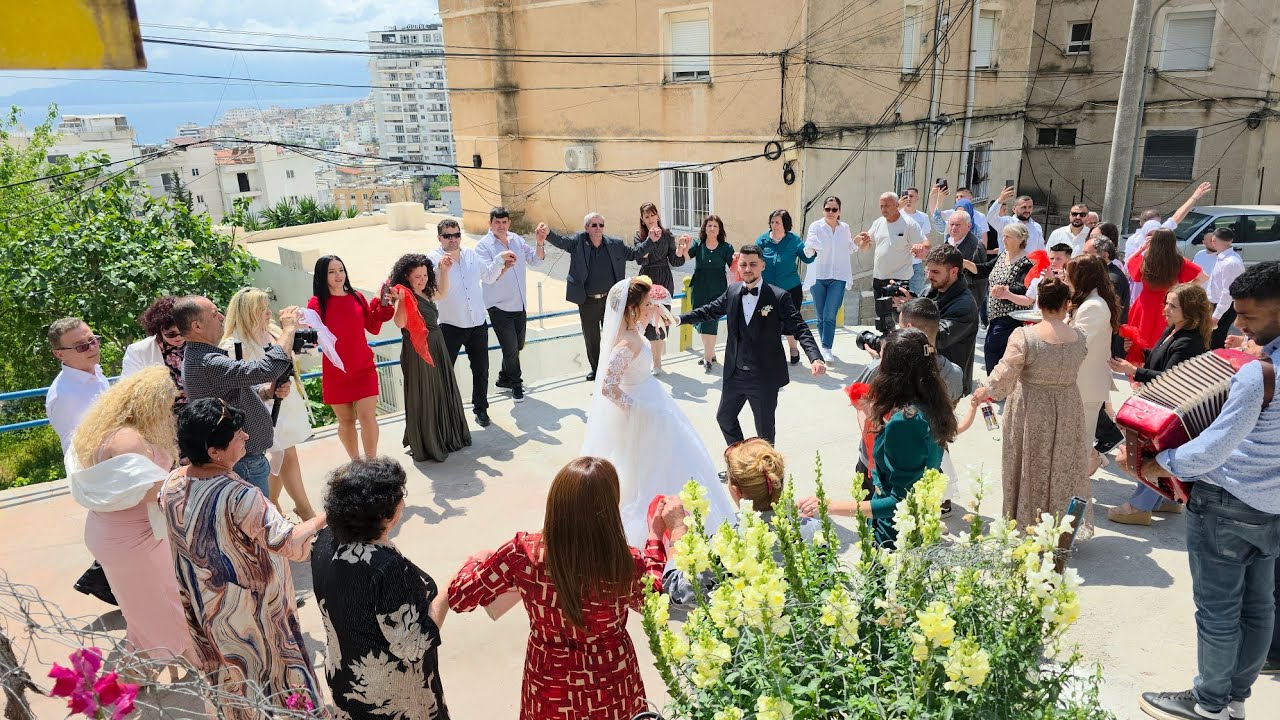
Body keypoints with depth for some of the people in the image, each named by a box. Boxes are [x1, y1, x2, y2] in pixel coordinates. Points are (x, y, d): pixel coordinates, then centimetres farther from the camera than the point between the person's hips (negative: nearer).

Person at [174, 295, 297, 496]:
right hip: (246, 463, -10)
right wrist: (288, 329, -23)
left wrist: (271, 390, -5)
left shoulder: (197, 357, 8)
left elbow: (240, 392, 16)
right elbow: (268, 368, -37)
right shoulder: (208, 364, -26)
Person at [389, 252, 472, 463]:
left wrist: (444, 271, 19)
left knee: (442, 394, 19)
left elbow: (442, 293, 29)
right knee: (423, 399, 1)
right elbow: (400, 323, -30)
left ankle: (446, 437, 35)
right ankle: (425, 445, 16)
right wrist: (400, 300, -40)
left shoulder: (426, 293, 8)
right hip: (418, 353, -9)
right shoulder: (405, 296, -16)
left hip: (437, 349, 9)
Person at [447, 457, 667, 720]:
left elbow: (458, 597, -13)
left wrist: (477, 561, 7)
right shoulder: (628, 564, -28)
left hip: (551, 691, 1)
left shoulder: (525, 553, -28)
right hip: (613, 692, 0)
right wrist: (656, 537, 9)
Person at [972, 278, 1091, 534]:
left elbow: (1004, 376, -20)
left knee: (1030, 467, 13)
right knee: (1064, 467, 18)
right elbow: (1071, 370, 5)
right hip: (1068, 411, 3)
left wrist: (984, 392, -5)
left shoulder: (1023, 336, -20)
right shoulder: (1079, 338, -7)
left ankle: (1026, 522, 26)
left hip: (1030, 413, -3)